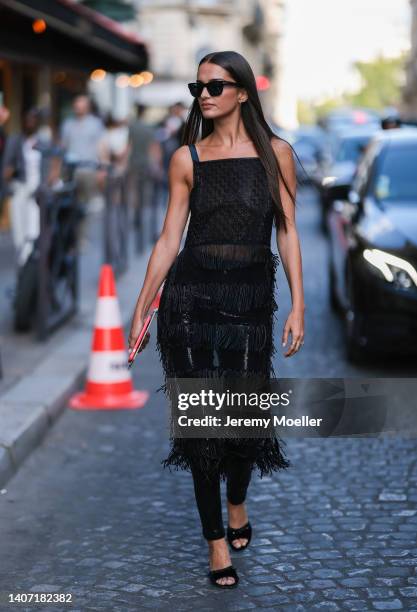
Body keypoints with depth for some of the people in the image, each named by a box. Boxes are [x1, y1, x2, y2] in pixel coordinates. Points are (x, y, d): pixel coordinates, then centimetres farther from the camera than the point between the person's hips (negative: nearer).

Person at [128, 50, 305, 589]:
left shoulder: (276, 152, 3)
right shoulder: (187, 158, 5)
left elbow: (287, 232, 4)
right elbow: (169, 236, 6)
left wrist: (298, 305, -3)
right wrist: (141, 308, 4)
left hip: (251, 299, 0)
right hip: (190, 295, 0)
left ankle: (237, 504, 36)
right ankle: (216, 540, 12)